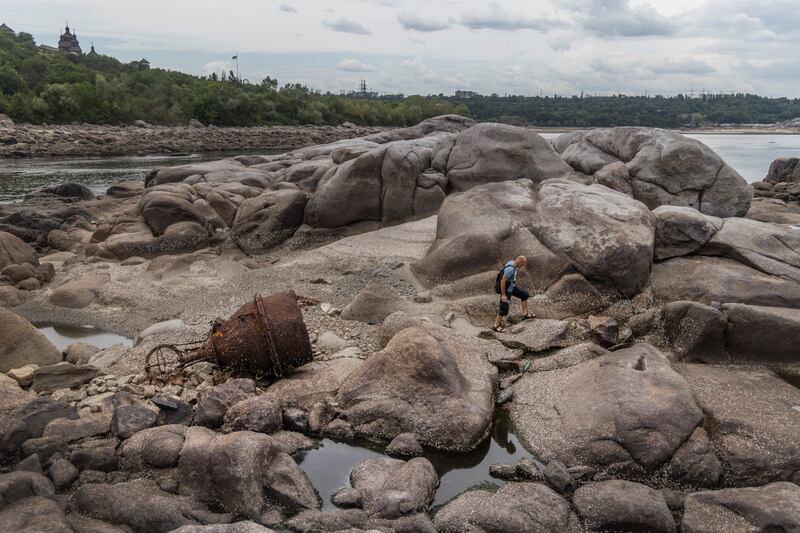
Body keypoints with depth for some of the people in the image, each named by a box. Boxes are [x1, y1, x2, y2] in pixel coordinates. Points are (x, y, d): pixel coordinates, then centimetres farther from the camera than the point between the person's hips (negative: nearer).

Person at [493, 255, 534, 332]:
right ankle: (496, 325, 13)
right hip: (506, 290, -10)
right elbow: (503, 281, -32)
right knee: (504, 309, -3)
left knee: (524, 295, 14)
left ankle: (525, 314, 23)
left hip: (511, 287, 10)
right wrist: (503, 295, -27)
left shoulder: (512, 264, -1)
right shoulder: (510, 268, -32)